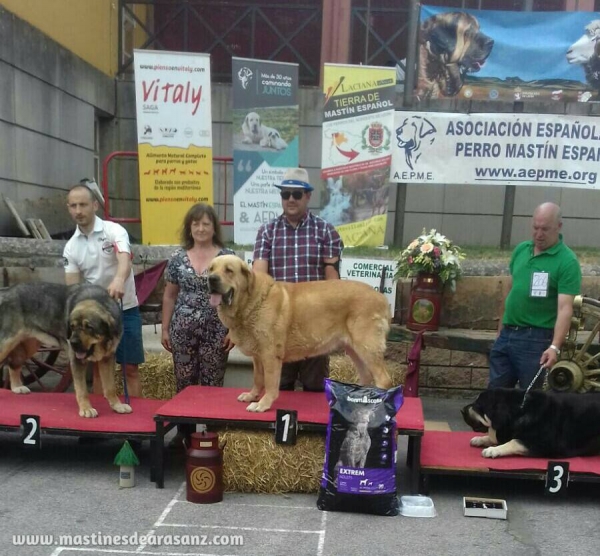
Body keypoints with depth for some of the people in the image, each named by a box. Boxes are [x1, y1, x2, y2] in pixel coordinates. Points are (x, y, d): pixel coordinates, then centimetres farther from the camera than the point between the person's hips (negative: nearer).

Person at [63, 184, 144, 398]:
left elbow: (125, 259, -31)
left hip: (125, 309, -4)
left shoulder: (114, 230, -12)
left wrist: (119, 280, -53)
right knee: (98, 368, 12)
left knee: (130, 368, 2)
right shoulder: (71, 247, 2)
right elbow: (72, 286, 0)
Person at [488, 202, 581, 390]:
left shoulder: (567, 261, -12)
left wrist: (554, 347, -31)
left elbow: (565, 308, -19)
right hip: (506, 335, 6)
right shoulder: (520, 249, 7)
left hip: (536, 339, -6)